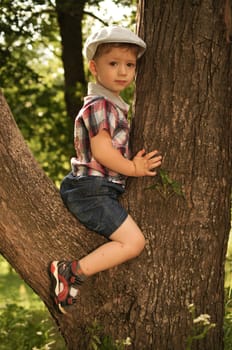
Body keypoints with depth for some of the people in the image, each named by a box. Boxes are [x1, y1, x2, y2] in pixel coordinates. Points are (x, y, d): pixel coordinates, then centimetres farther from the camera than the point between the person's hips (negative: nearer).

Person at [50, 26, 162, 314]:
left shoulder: (113, 106, 16)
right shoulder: (99, 105, -16)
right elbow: (101, 151, -21)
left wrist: (135, 164, 12)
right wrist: (134, 168, -12)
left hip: (100, 190, 11)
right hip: (93, 190, -11)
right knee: (133, 242, -15)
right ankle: (73, 272, -16)